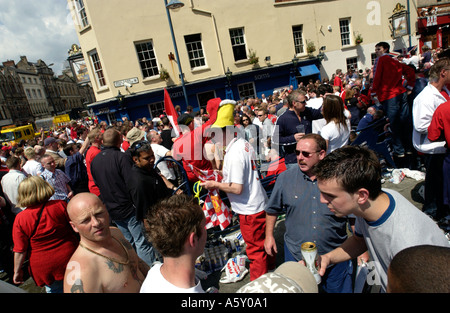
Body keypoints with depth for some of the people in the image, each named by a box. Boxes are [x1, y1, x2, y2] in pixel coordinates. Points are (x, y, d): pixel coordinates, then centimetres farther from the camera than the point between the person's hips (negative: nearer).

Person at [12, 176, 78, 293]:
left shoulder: (20, 219, -12)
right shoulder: (61, 205, -14)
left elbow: (20, 250, -8)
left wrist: (17, 271, 5)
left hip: (45, 268, 0)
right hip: (69, 257, 0)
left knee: (54, 289, 21)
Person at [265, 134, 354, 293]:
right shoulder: (285, 178, -7)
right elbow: (273, 209, 6)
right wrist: (269, 235, 6)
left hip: (335, 257, -1)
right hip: (295, 255, 1)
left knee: (339, 289, 18)